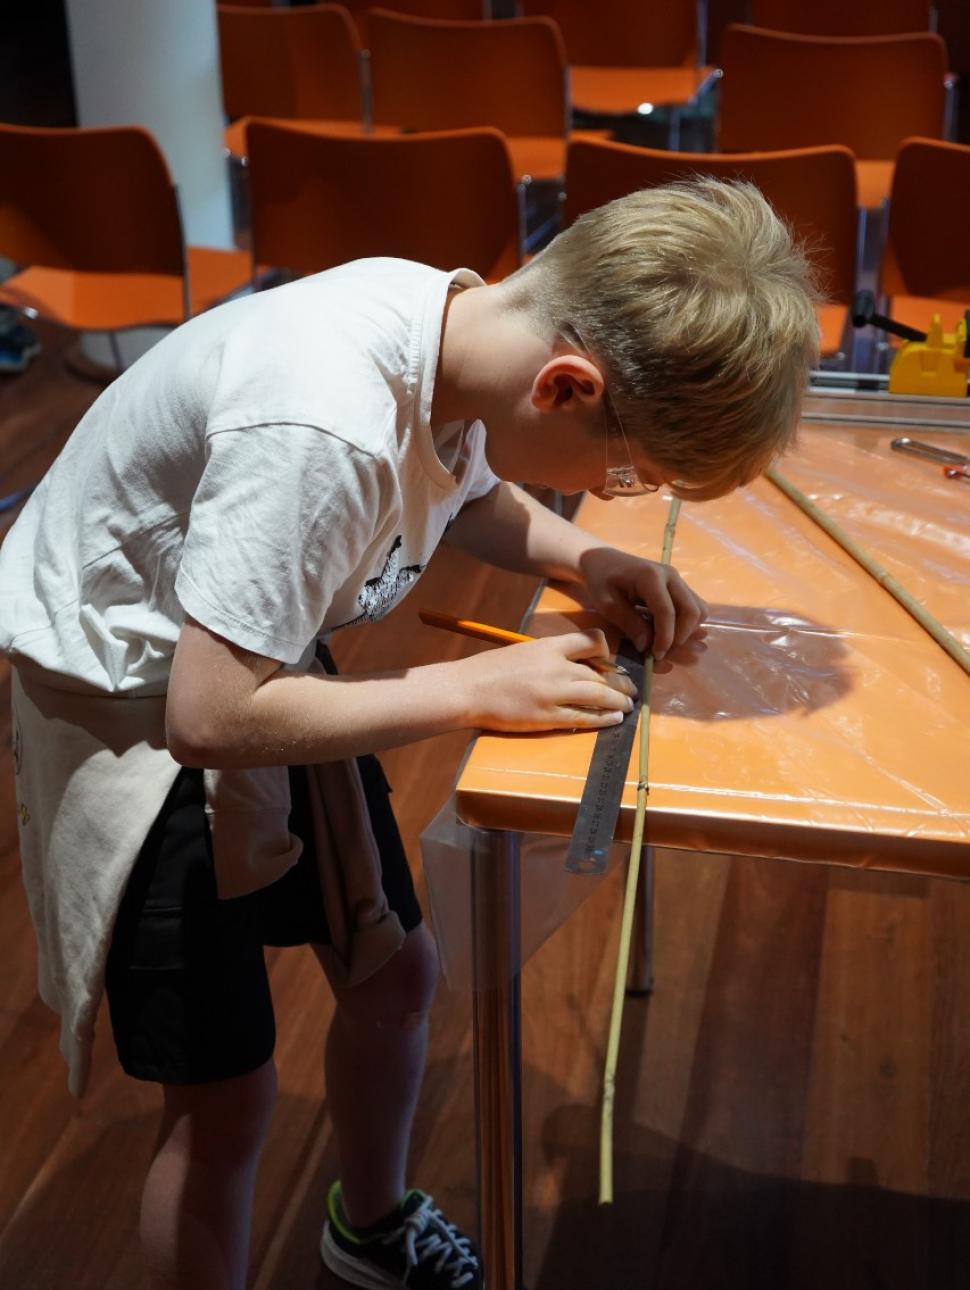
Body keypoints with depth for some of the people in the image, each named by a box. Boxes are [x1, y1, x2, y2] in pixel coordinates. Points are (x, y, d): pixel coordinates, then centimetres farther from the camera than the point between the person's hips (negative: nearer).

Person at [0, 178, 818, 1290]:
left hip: (257, 664, 8)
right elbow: (209, 718, -34)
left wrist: (583, 563, -9)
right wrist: (474, 689, -27)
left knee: (394, 974, 17)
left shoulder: (465, 325, -13)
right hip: (134, 711, -8)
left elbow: (466, 490, 10)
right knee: (223, 1097, 0)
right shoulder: (321, 427, -38)